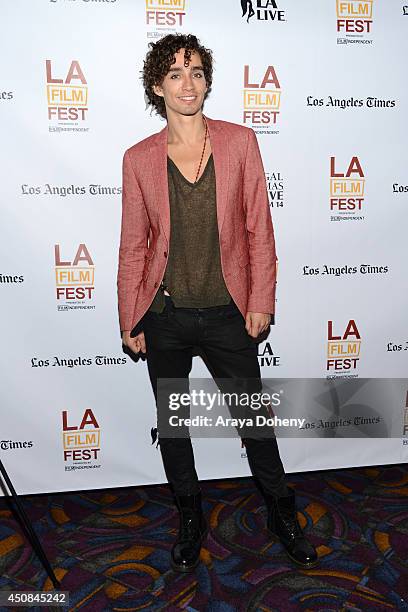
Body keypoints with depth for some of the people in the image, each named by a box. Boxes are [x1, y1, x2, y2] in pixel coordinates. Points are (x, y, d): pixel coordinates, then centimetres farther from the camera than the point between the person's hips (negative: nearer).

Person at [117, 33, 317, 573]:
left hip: (228, 314, 0)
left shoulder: (240, 142, 0)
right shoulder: (139, 159, 0)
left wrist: (261, 301, -3)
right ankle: (190, 519, 39)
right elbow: (133, 245, 3)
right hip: (164, 316, 1)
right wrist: (130, 320, 3)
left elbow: (259, 228, 1)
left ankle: (282, 513, 37)